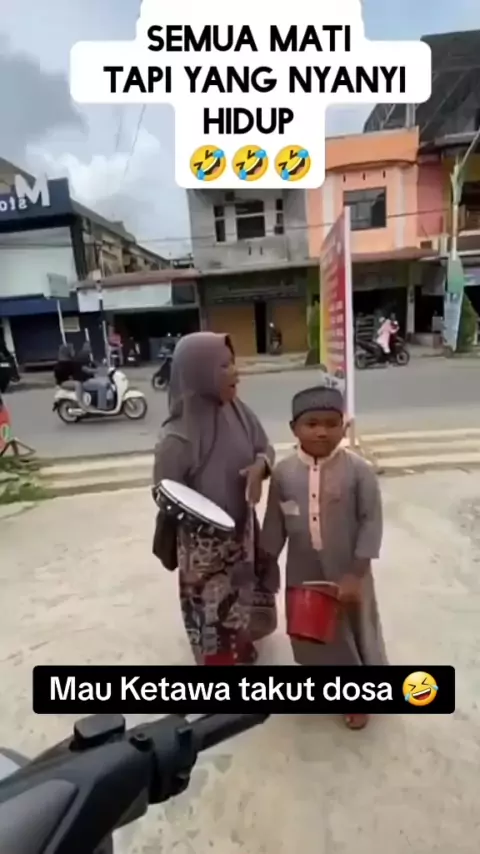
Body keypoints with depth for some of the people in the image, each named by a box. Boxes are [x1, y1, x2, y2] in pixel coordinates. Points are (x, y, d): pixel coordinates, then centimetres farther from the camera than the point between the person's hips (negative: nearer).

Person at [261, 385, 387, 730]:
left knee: (354, 631, 20)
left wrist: (356, 573, -16)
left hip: (348, 573, -2)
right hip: (303, 573, 3)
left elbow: (371, 522, -14)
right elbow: (275, 524, -1)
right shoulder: (283, 472, -11)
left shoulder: (358, 471, -18)